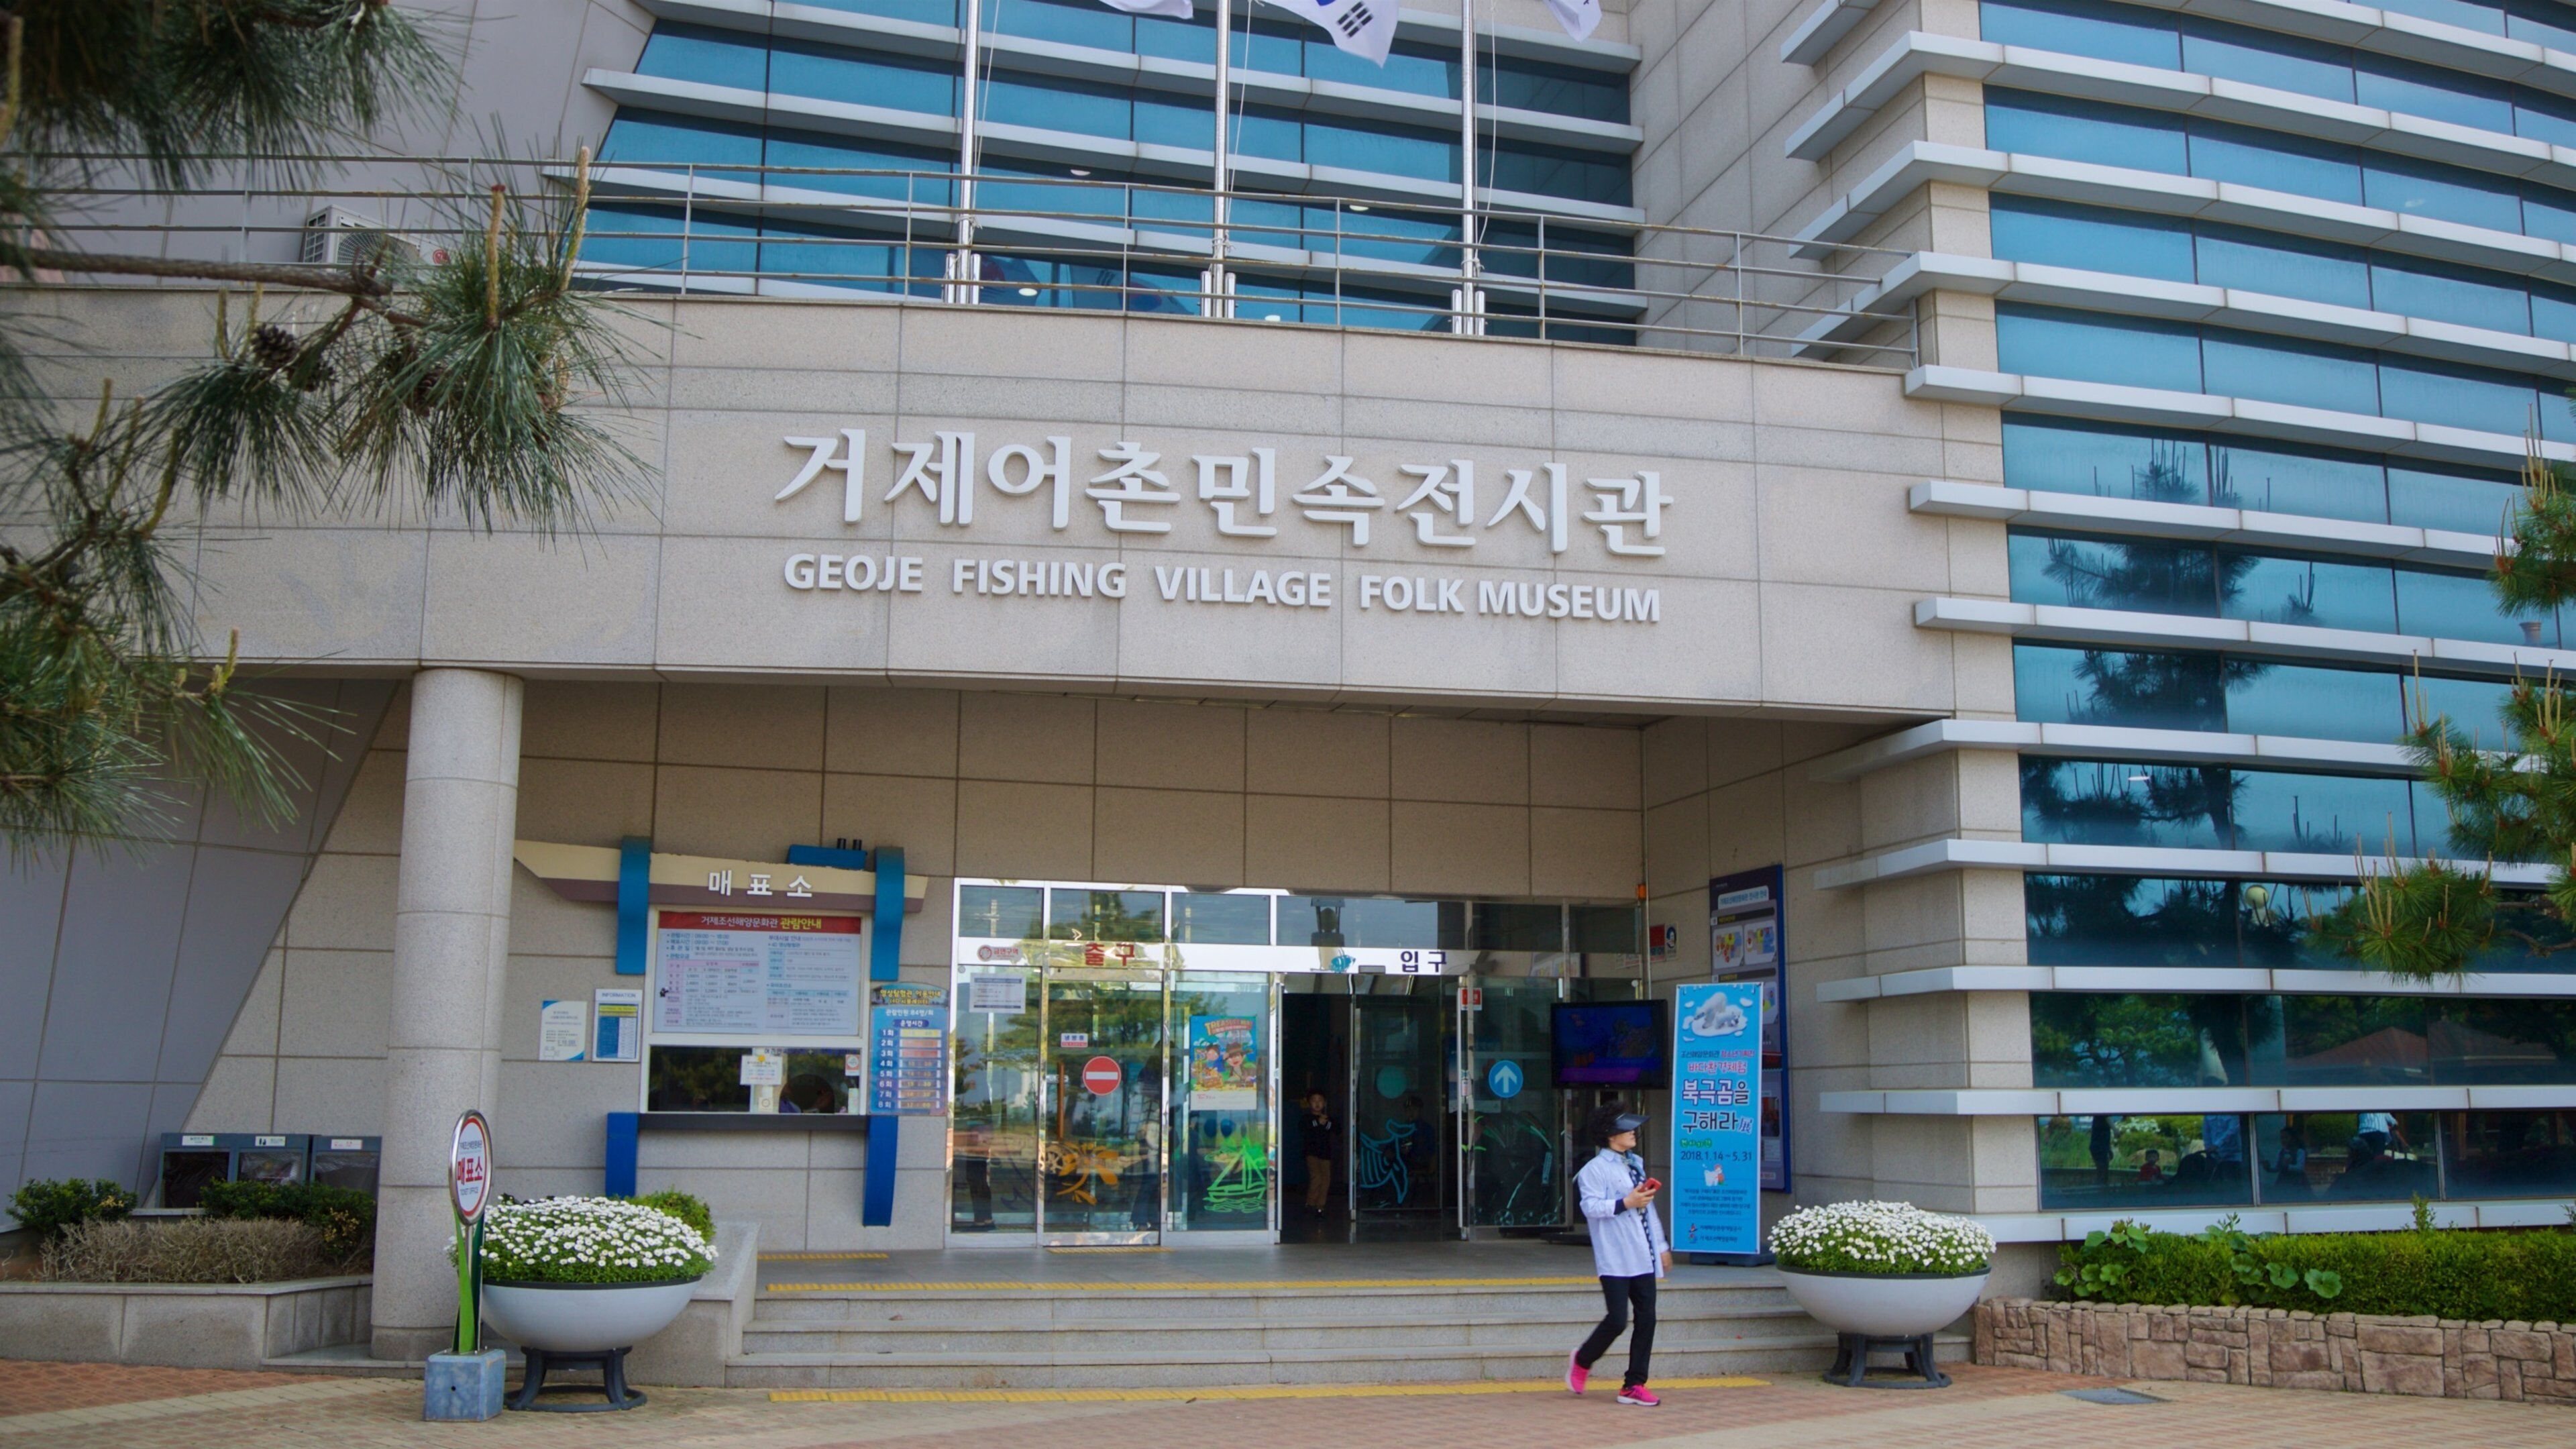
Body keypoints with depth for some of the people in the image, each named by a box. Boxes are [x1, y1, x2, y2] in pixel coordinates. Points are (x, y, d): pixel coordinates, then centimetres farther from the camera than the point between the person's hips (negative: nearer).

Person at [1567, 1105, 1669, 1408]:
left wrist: (1662, 1246, 24)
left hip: (1643, 1258, 7)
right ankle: (1582, 1360, 16)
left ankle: (1634, 1385, 8)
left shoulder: (1636, 1165, 20)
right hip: (1615, 1259, -7)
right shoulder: (1595, 1169, -5)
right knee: (1617, 1319, -10)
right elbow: (1591, 1207, -17)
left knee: (1646, 1319, 1)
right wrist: (1626, 1203, -21)